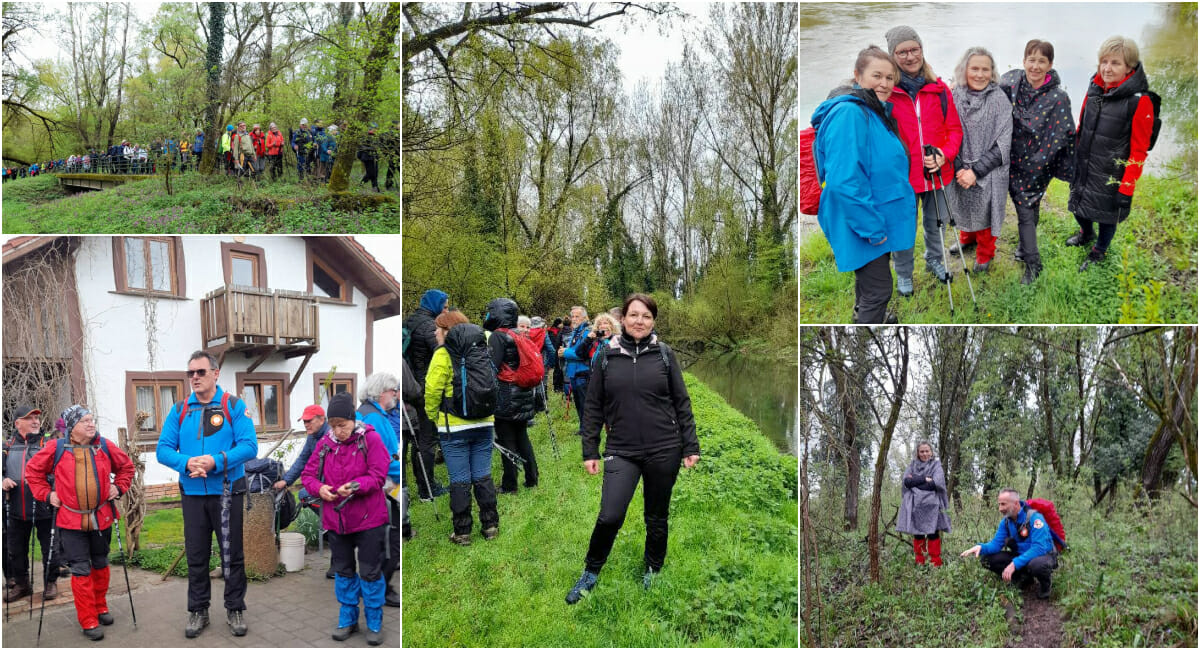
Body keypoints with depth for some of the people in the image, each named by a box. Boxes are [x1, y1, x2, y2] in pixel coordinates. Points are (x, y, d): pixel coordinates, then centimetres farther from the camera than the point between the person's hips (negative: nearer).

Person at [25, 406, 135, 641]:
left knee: (100, 564, 15)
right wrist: (46, 494, 1)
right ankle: (88, 622, 5)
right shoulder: (56, 448, -6)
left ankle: (100, 608, 33)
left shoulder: (104, 447, -1)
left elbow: (126, 465, 14)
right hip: (71, 520, -2)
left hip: (101, 518, 3)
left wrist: (119, 487, 3)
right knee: (81, 570, -2)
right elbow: (34, 470, 8)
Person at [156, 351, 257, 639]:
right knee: (196, 556, 12)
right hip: (192, 494, 3)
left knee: (232, 554, 7)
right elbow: (163, 449, 0)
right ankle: (197, 610, 26)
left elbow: (249, 446, -13)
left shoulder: (234, 406, -5)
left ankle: (235, 609, 21)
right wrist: (187, 462, -19)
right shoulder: (179, 410, 5)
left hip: (227, 493, -3)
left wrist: (216, 461, -25)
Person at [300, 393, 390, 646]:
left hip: (368, 519, -4)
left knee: (370, 572, 4)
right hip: (336, 520, 4)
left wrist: (354, 486, -31)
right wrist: (319, 488, -18)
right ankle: (348, 619, 31)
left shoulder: (370, 439, -11)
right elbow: (308, 475, 4)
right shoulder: (325, 444, 1)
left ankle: (374, 623, 19)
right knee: (344, 571, 16)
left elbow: (378, 476, -15)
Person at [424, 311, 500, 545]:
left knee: (459, 481, 2)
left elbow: (432, 389, -12)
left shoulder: (443, 354, -9)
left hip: (454, 427, -5)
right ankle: (491, 526, 18)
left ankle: (462, 532, 8)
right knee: (483, 477, 13)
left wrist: (432, 416, 3)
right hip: (484, 424, 5)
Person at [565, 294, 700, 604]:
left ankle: (653, 571, 36)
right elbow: (593, 406, 5)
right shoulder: (606, 356, 1)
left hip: (663, 450, 1)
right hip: (621, 451, 0)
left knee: (657, 517, 12)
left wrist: (690, 446, 2)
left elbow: (682, 403, 5)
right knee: (610, 516, -12)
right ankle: (590, 573, 13)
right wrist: (589, 451, 3)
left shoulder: (664, 354, 1)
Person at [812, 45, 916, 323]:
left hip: (879, 222, 10)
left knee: (869, 289, 22)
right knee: (878, 292, -4)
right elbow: (845, 180, -28)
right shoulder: (849, 113, -20)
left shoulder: (876, 111, 12)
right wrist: (872, 228, -25)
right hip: (863, 227, -10)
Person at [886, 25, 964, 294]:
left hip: (937, 171, 3)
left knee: (935, 222, 22)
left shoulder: (938, 88, 0)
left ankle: (934, 260, 47)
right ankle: (903, 274, 32)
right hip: (902, 173, -3)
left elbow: (954, 128, 5)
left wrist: (945, 154, -13)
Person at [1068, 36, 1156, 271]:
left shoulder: (1140, 101, -20)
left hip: (1111, 173, -5)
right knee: (1078, 207, 22)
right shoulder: (1095, 88, -3)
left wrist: (1127, 188, -17)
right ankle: (1086, 234, 54)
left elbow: (1139, 150, -16)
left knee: (1106, 214, 12)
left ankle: (1099, 252, 39)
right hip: (1083, 166, 5)